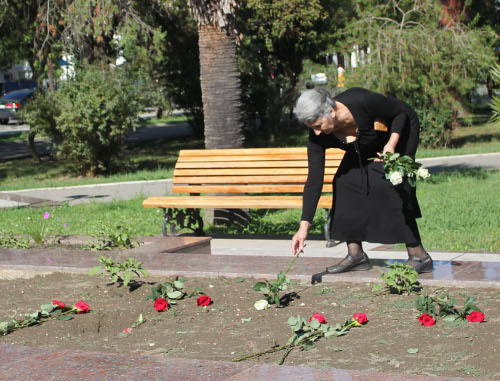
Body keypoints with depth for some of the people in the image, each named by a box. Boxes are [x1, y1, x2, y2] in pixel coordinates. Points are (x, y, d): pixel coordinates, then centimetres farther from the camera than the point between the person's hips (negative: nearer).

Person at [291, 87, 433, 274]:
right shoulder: (318, 137, -24)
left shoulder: (361, 101, -38)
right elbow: (314, 181, -22)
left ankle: (419, 256, -16)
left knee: (385, 184, -23)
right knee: (344, 182, -14)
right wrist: (304, 226, -26)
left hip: (399, 133, -5)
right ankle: (356, 255, -3)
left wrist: (391, 143, -33)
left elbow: (403, 111, -20)